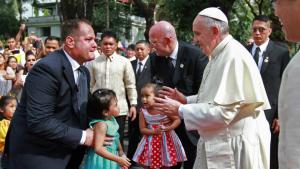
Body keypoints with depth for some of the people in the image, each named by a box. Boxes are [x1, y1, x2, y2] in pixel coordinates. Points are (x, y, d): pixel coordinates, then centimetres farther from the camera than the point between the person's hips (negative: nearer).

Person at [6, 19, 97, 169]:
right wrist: (82, 137, -21)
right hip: (36, 156, -8)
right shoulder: (47, 68, -21)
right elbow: (39, 122, -28)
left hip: (66, 154, 8)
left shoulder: (83, 72, 8)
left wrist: (88, 132, -4)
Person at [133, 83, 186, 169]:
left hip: (166, 140, -1)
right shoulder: (143, 112, -9)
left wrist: (169, 128, -23)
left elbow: (177, 120, -7)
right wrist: (154, 131, -22)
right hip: (152, 143, 1)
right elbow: (142, 129, -7)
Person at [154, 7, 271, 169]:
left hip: (234, 146, -9)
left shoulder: (234, 57, -21)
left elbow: (223, 113, -25)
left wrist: (180, 110, -18)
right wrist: (185, 100, 6)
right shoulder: (220, 55, 11)